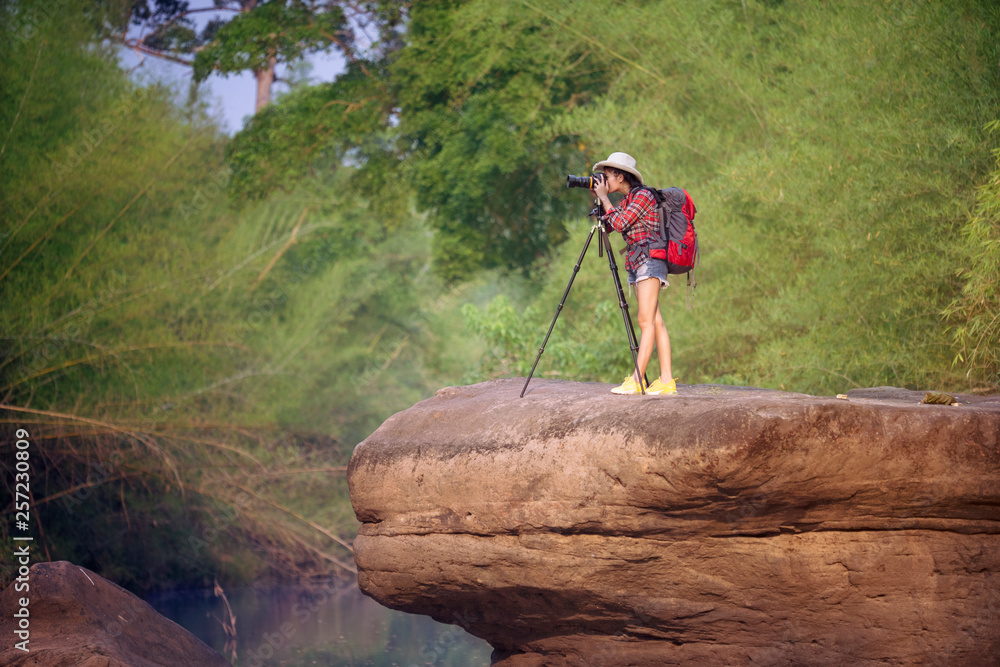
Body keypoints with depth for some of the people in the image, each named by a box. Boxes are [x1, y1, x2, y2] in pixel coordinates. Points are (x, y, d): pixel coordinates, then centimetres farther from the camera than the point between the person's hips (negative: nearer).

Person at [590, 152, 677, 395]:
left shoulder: (643, 195, -9)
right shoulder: (626, 200, 18)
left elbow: (619, 223, -17)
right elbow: (607, 224, 18)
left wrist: (604, 197, -7)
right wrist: (597, 199, 10)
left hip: (650, 259, -9)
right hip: (636, 261, 9)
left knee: (646, 320, -11)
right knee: (655, 321, 3)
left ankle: (636, 380, -16)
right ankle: (666, 381, -1)